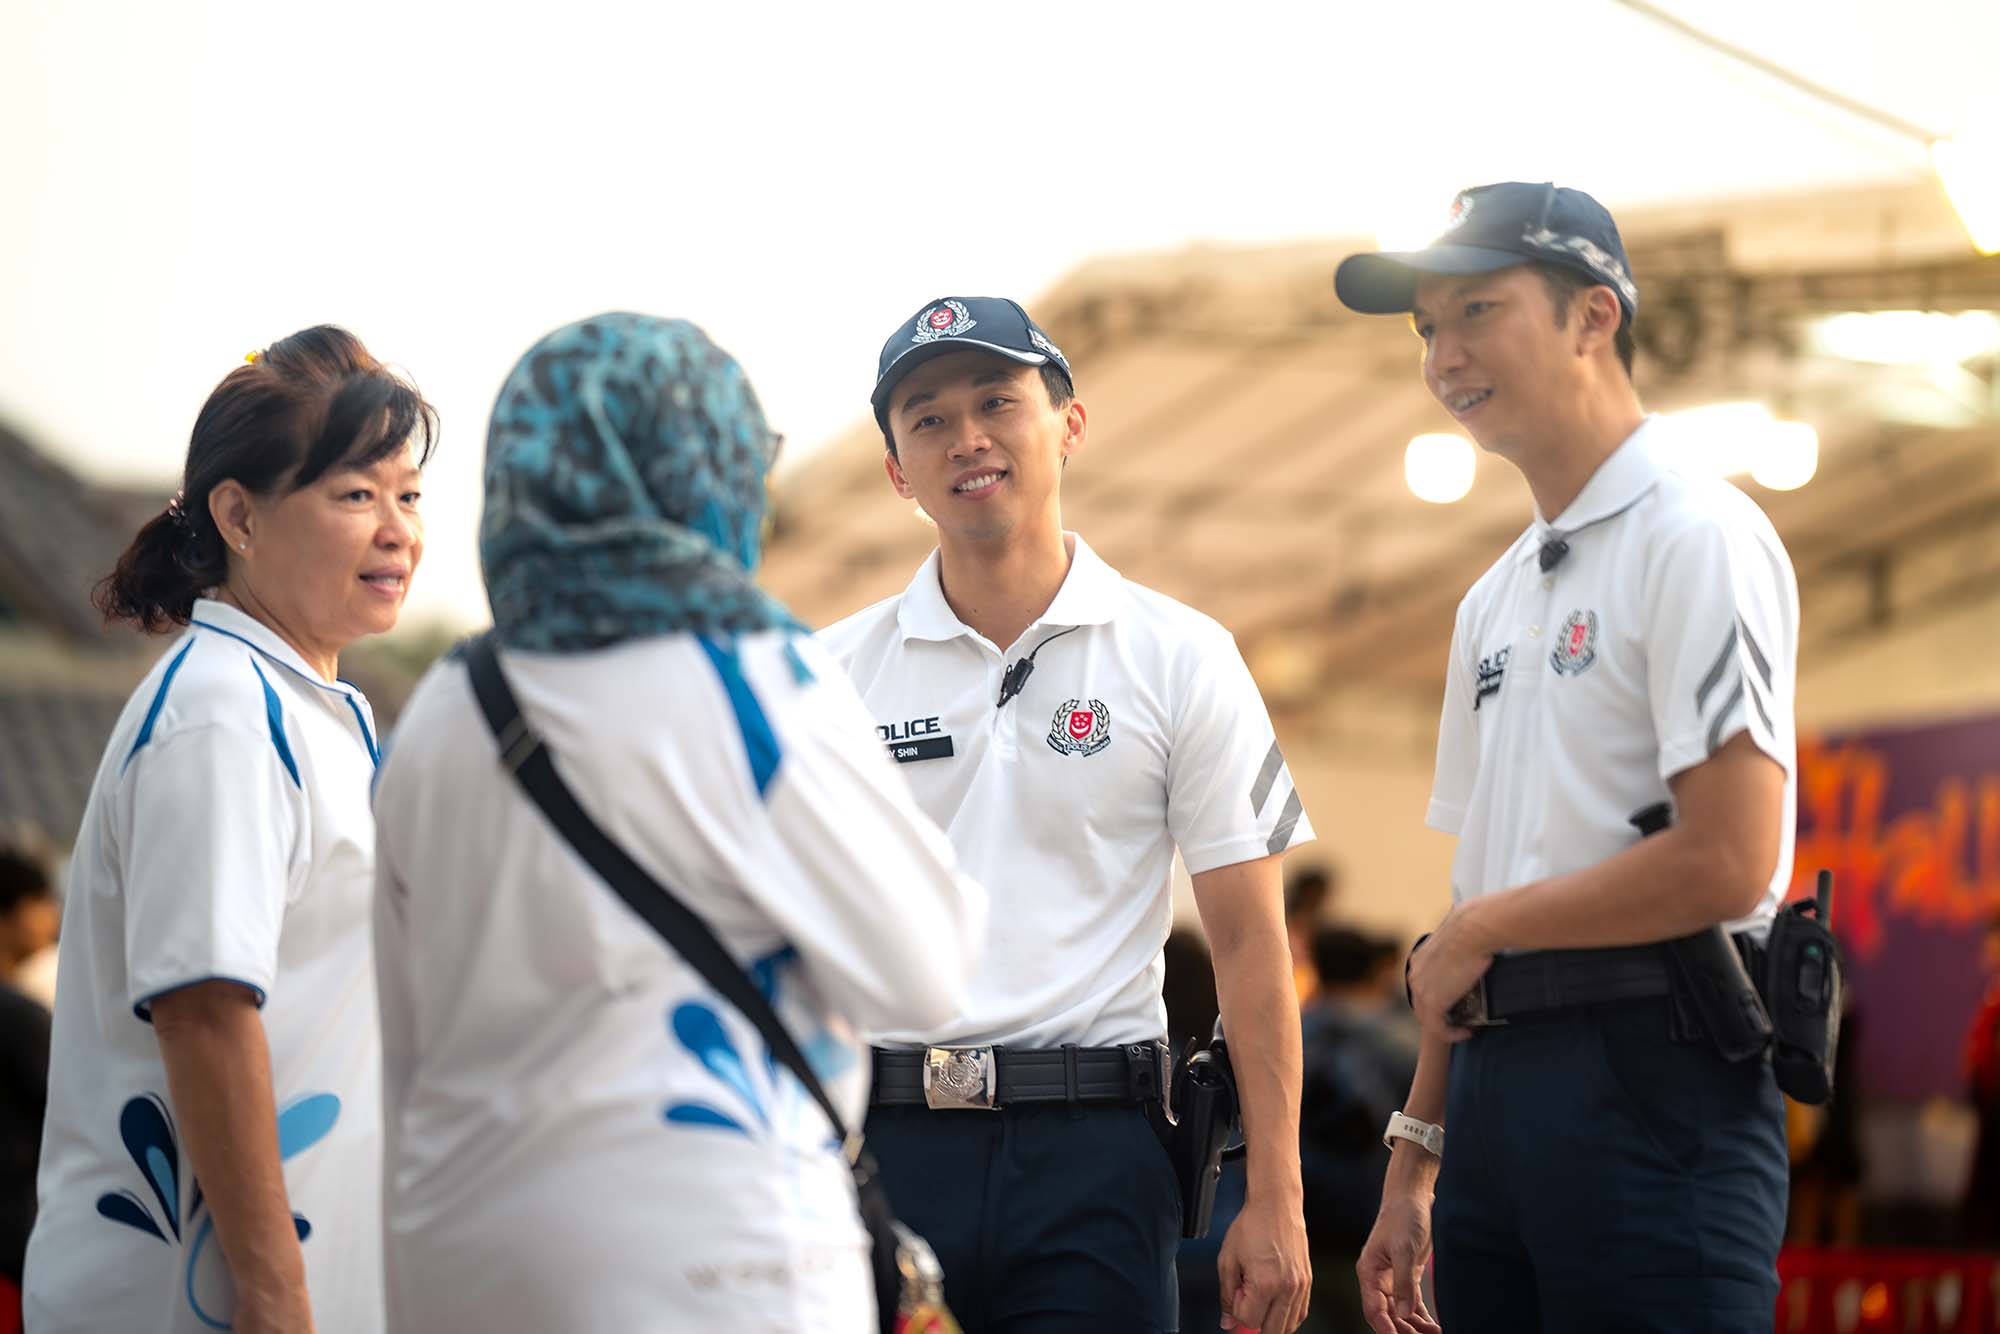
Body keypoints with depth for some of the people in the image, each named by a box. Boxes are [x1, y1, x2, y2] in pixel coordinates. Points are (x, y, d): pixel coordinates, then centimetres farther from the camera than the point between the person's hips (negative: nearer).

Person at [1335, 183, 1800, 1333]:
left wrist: (1478, 932, -5)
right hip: (1497, 1096, 8)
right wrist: (1413, 1162, 17)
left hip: (1648, 1087, -8)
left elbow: (1726, 863, -16)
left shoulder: (1696, 541, -6)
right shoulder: (1499, 597, 20)